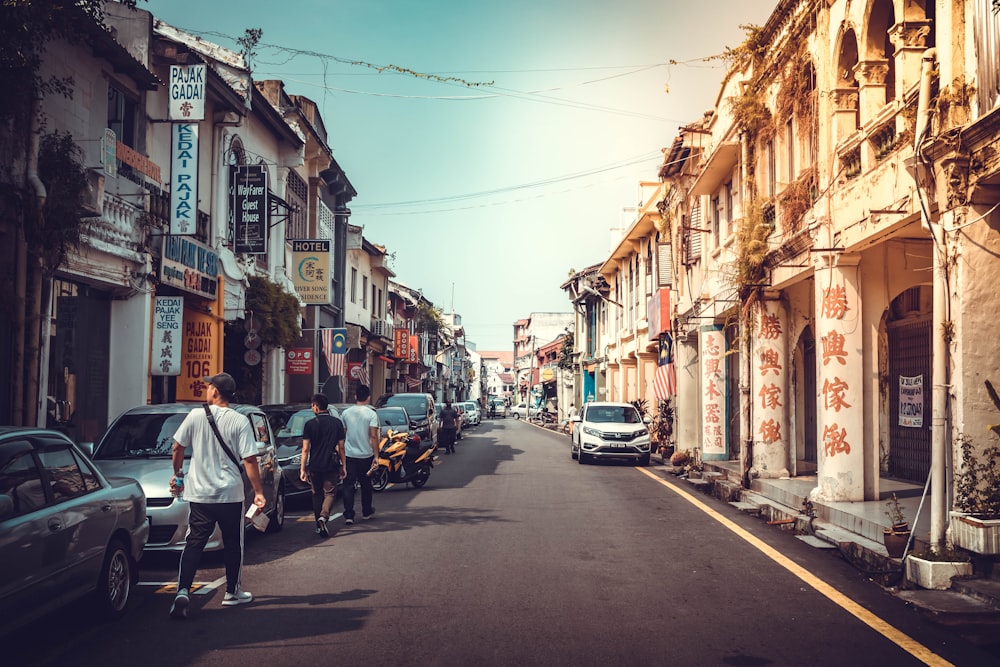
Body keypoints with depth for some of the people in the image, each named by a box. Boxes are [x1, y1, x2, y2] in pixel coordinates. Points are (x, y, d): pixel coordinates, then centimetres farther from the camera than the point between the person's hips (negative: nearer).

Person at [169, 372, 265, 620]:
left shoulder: (196, 416, -4)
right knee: (232, 544, 14)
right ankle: (232, 592, 24)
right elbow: (249, 460, -11)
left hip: (200, 494, 1)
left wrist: (178, 474, 21)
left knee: (194, 543, 5)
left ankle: (182, 591, -9)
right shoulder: (240, 421, -8)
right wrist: (258, 492, -5)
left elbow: (178, 448, 4)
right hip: (230, 494, -1)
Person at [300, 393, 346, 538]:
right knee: (329, 493, 7)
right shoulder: (337, 423, 0)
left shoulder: (310, 424, -5)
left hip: (314, 466, 0)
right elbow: (341, 447, 1)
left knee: (317, 494, 14)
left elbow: (305, 449, -7)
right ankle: (323, 516, -18)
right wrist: (344, 466, 8)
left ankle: (319, 525, 16)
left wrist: (302, 469, -2)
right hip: (331, 466, 0)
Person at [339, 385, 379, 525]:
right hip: (366, 455, -1)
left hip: (349, 455, 1)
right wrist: (376, 456, -9)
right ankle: (366, 512, 28)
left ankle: (348, 515, -6)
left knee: (348, 485, 3)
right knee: (366, 484, 15)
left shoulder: (346, 413, 1)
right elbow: (373, 436, -13)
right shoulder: (371, 414, -8)